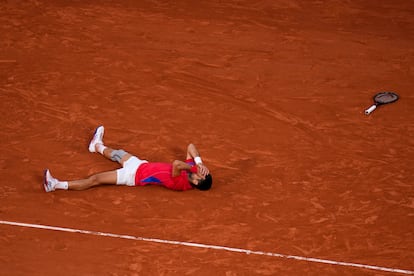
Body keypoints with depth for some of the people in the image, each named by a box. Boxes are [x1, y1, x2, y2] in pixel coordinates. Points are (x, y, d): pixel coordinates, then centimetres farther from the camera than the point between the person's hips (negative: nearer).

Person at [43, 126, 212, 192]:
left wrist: (190, 166, -36)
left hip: (134, 175, -9)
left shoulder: (180, 183, -33)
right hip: (140, 164, 9)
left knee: (95, 180, -8)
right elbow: (191, 147, -3)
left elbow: (176, 164, -53)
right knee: (118, 154, 32)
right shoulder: (192, 169, -10)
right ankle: (97, 146, 65)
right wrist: (198, 162, -18)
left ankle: (56, 185, -1)